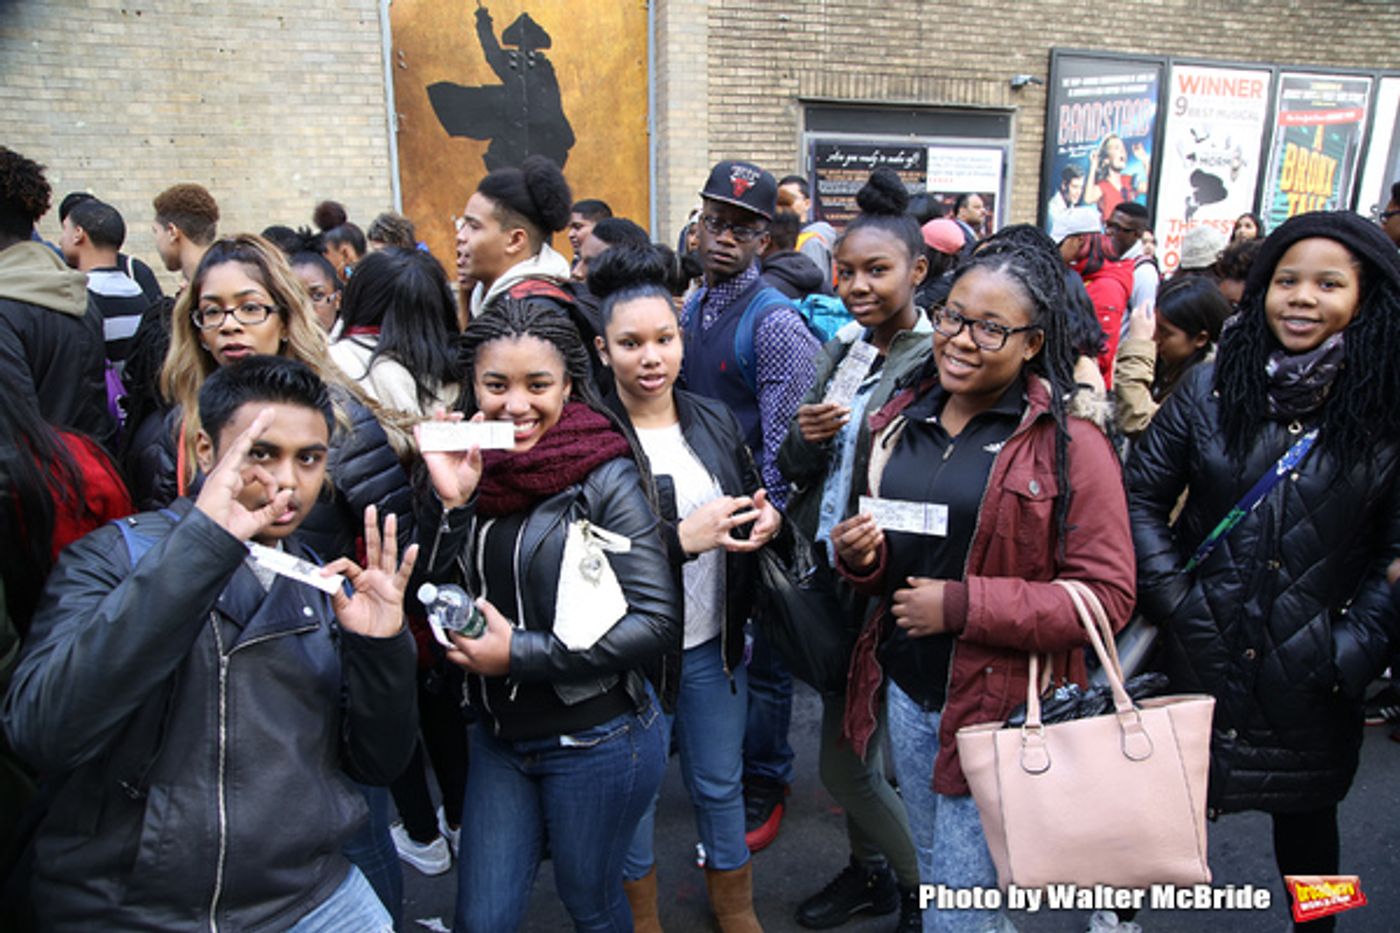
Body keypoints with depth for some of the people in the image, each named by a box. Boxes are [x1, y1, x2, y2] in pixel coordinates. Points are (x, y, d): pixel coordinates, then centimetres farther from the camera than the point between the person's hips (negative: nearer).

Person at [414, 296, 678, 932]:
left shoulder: (604, 476, -16)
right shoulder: (467, 467, -3)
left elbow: (656, 622, -18)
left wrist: (519, 652, -18)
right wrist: (450, 503, -17)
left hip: (595, 738, -4)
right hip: (499, 737, 4)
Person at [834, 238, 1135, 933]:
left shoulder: (1070, 445, -14)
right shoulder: (902, 421, 5)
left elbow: (1106, 597, -16)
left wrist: (962, 605, -21)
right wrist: (861, 556, -8)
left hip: (1001, 709, -6)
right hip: (907, 694, 6)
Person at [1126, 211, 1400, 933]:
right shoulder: (1211, 387, -4)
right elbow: (1142, 494, -1)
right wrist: (1173, 598, -9)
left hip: (1312, 677, 0)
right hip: (1201, 654, 1)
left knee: (1305, 815, 20)